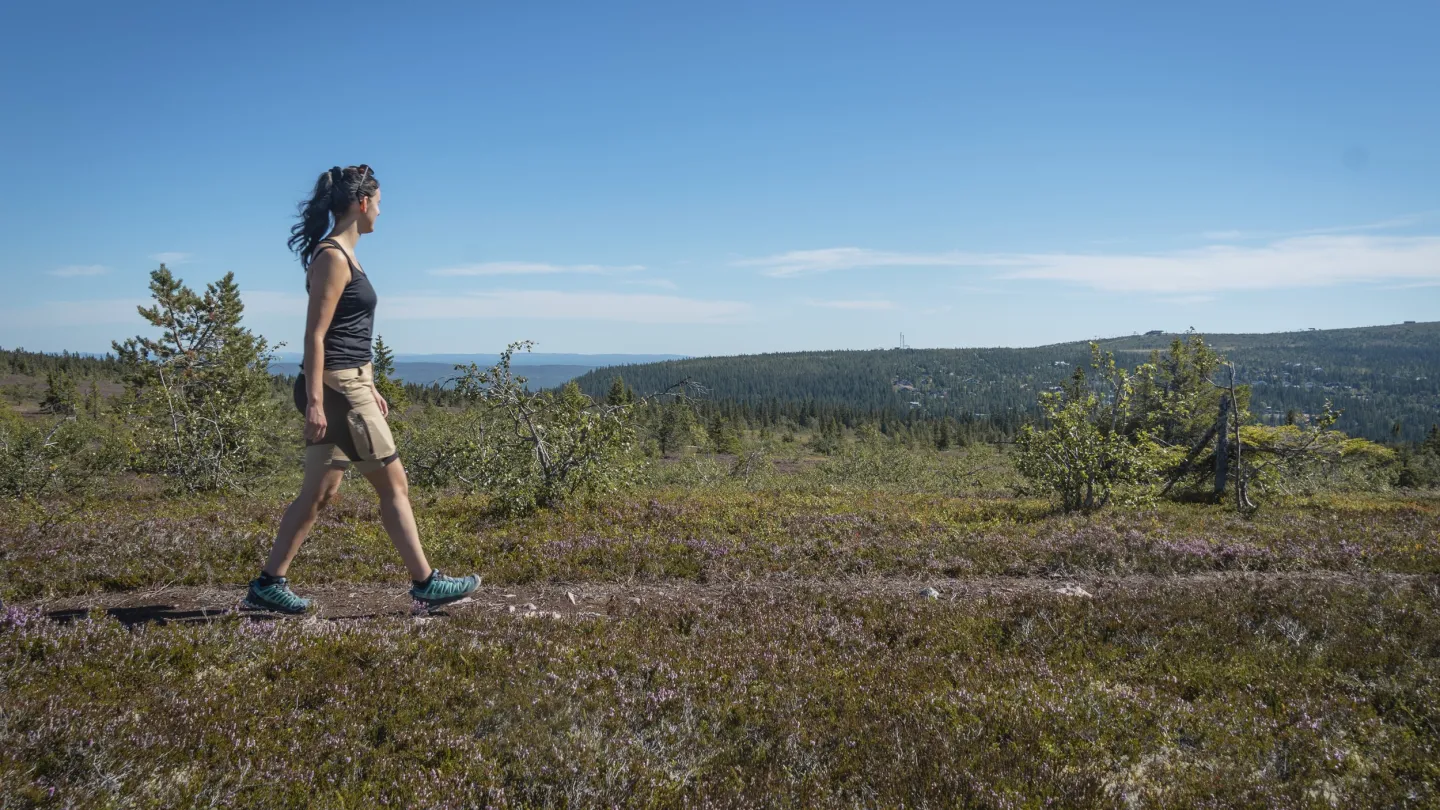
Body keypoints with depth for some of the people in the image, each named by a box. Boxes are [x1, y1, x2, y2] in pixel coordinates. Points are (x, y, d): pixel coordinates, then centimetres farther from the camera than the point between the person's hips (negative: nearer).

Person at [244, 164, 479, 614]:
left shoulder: (342, 254, 16)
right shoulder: (332, 257, -13)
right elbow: (315, 334, -18)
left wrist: (368, 388, 23)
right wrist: (315, 402, -21)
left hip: (349, 383, 10)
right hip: (337, 388, -10)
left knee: (319, 492, 11)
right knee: (394, 484, -1)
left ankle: (267, 584, 18)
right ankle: (426, 583, 9)